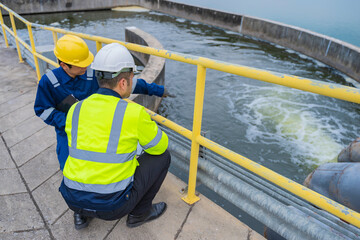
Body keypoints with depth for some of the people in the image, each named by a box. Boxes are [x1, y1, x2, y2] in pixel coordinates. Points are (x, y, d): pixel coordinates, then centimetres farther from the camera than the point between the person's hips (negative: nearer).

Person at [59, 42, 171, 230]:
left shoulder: (75, 110, -1)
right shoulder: (134, 112, -18)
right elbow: (160, 146, -2)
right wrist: (146, 131, 21)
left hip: (73, 199, 6)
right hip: (112, 206, -5)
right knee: (162, 156, 9)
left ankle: (82, 214, 29)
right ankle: (139, 213, 22)